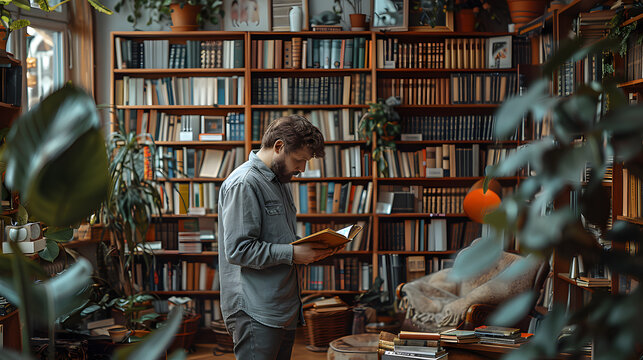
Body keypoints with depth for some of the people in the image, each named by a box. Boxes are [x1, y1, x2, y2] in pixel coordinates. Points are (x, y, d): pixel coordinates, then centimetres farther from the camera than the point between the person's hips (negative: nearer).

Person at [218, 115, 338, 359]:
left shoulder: (280, 181, 18)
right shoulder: (243, 183, -14)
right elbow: (237, 250, -20)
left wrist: (311, 249, 6)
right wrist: (292, 253, -20)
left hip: (285, 310, 9)